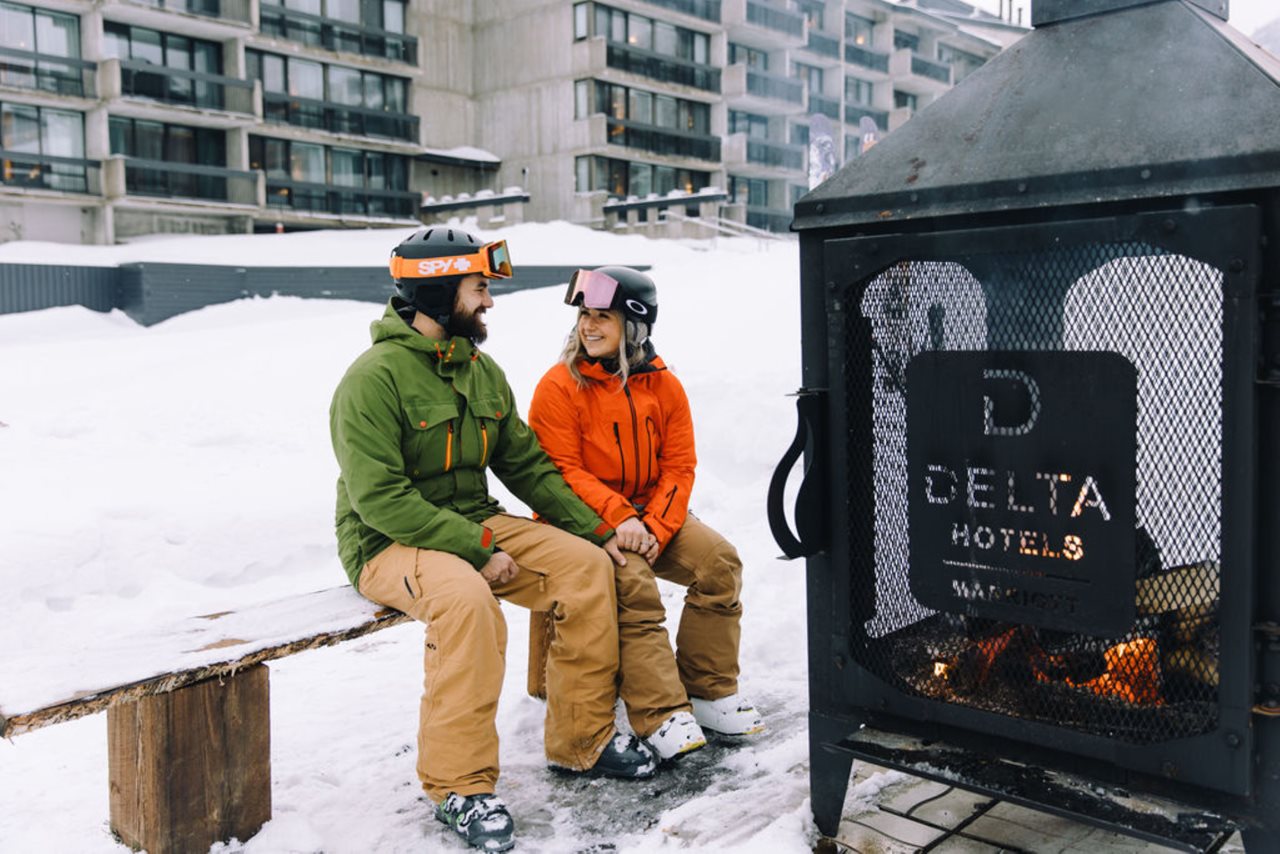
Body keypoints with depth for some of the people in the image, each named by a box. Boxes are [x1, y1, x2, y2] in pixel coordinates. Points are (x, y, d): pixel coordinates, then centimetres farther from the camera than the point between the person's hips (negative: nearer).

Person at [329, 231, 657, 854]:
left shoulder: (482, 372, 9)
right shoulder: (374, 378, -16)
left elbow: (527, 464, 11)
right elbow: (380, 498, -22)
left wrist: (595, 529, 1)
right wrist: (476, 548, -26)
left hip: (477, 526, 7)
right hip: (389, 545, -7)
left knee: (586, 565, -9)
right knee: (465, 597, -37)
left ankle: (582, 740, 5)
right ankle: (460, 785, -21)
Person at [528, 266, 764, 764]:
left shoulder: (663, 385, 3)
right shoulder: (560, 386, -9)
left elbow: (679, 466, 0)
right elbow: (560, 470, -14)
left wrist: (654, 527, -16)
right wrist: (616, 519, -25)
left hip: (653, 515, 5)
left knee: (719, 563, -15)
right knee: (633, 587, -30)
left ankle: (709, 691, -2)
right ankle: (661, 715, -25)